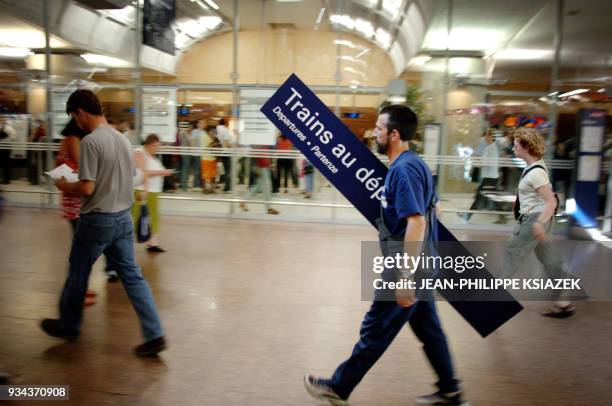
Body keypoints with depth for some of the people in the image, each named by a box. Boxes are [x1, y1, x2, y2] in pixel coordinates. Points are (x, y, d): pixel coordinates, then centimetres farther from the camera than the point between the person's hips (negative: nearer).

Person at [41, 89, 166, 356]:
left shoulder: (91, 141, -17)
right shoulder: (122, 139, 7)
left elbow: (87, 188, -20)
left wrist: (65, 186, 1)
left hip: (97, 220, -7)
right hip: (123, 217, 7)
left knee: (77, 274, 15)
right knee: (132, 276, 7)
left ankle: (68, 325, 37)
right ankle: (155, 335, 6)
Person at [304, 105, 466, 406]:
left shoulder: (403, 169, -21)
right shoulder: (413, 163, 11)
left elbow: (416, 222, -28)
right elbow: (431, 207, 21)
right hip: (419, 266, 10)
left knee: (375, 331, 4)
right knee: (428, 329, 19)